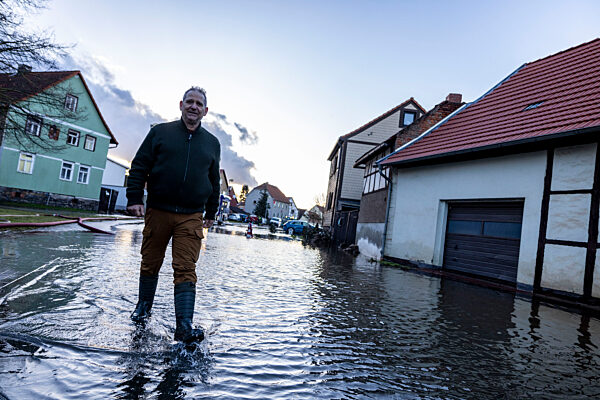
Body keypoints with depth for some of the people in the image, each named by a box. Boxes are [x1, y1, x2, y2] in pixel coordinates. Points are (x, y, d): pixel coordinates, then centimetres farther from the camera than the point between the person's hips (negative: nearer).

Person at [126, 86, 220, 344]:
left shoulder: (212, 143, 13)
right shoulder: (160, 132, 8)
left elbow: (214, 181, 18)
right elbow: (139, 166, 5)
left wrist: (211, 212, 17)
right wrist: (135, 198, -5)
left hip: (191, 217, 0)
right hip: (158, 211, 0)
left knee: (186, 270, -7)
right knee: (150, 263, 12)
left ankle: (184, 327, -8)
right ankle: (143, 306, 36)